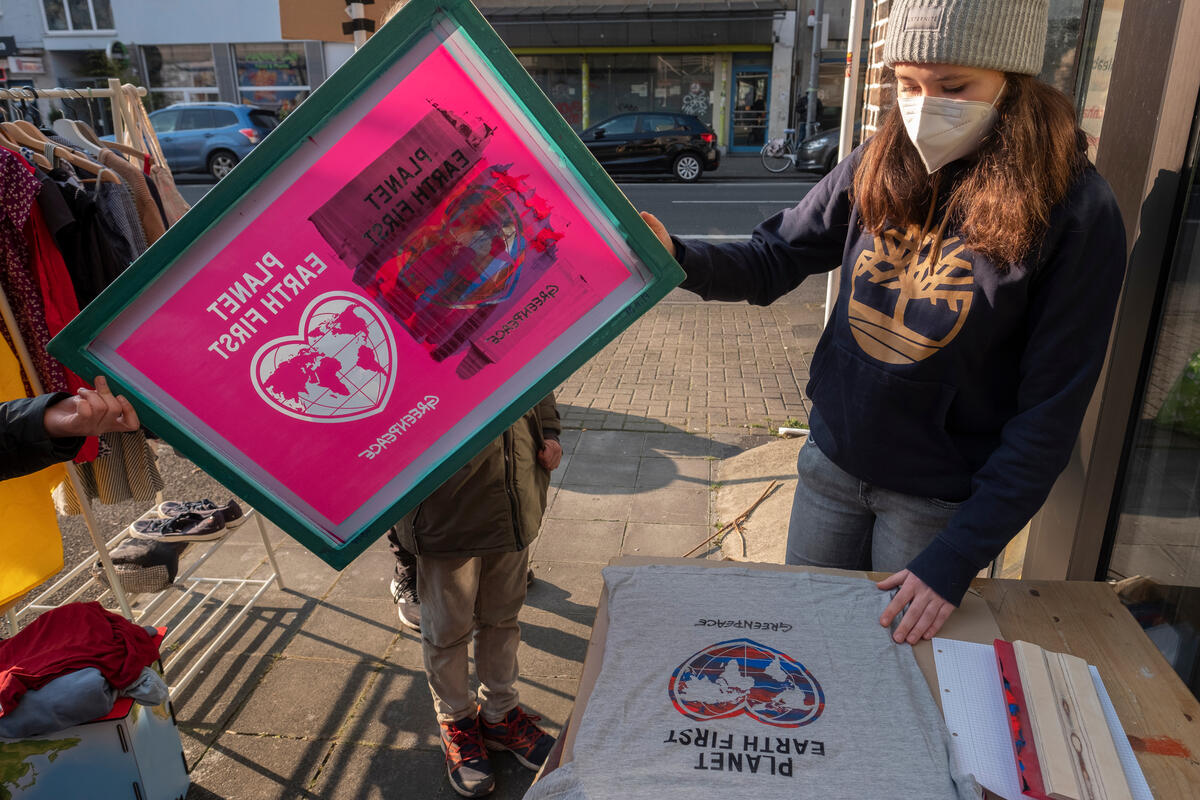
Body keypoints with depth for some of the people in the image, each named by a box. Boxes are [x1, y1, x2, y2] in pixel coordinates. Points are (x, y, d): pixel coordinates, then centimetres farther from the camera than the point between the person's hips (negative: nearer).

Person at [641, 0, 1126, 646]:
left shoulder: (1075, 213, -18)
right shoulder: (879, 168, -6)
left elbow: (1050, 414, -17)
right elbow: (774, 261, 0)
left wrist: (959, 557, -18)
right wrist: (679, 259, -21)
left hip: (940, 498, -3)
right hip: (833, 459, 4)